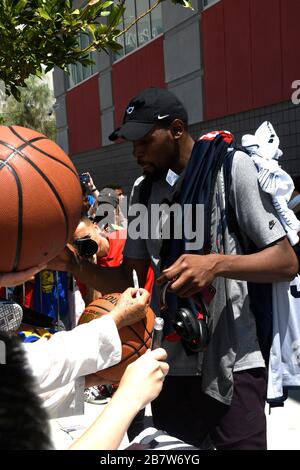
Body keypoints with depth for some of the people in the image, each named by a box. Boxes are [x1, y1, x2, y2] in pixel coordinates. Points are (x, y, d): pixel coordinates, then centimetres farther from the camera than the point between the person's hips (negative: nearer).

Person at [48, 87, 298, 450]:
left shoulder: (231, 167, -9)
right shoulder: (143, 191, 8)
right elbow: (130, 278, 9)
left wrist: (217, 263, -27)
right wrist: (73, 265, -7)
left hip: (233, 364, -5)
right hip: (171, 364, 5)